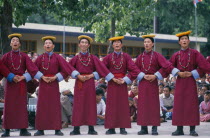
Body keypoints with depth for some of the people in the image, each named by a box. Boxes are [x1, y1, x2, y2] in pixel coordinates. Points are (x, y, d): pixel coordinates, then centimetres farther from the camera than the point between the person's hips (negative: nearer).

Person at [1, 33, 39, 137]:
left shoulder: (24, 56, 5)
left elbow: (32, 69, -1)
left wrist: (23, 77, -10)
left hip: (21, 83, 0)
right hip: (10, 83, 0)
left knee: (22, 105, 0)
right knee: (9, 106, -1)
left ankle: (23, 129, 3)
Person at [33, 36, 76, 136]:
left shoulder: (57, 58, 3)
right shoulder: (40, 58, 6)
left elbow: (66, 69, 0)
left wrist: (56, 77, -8)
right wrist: (42, 77, -7)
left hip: (54, 84, -1)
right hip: (43, 84, 1)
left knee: (55, 105, -1)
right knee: (42, 106, 0)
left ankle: (57, 129, 1)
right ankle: (40, 129, 3)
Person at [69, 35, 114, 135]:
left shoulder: (93, 58, 5)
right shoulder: (76, 58, 6)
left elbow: (101, 68, 2)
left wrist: (92, 75, -10)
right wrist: (78, 76, -8)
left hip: (90, 82, 0)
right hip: (79, 83, 0)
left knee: (90, 104, 0)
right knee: (78, 104, -2)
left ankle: (91, 128, 3)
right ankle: (76, 129, 1)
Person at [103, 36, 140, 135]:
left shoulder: (126, 57, 3)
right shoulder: (108, 57, 4)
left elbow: (134, 70, -3)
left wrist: (126, 79, -11)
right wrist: (112, 78, -7)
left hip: (123, 83, 0)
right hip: (111, 84, 0)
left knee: (123, 105, 0)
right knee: (111, 105, -1)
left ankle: (122, 128, 3)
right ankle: (111, 128, 2)